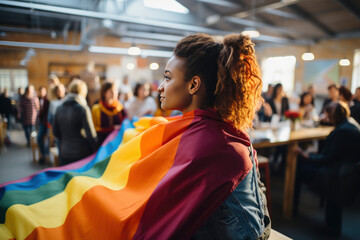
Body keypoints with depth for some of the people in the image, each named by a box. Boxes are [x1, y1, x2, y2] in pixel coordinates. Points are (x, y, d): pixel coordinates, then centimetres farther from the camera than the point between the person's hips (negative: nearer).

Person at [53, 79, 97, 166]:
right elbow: (90, 134, -14)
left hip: (64, 153, 5)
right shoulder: (83, 108, -14)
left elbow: (55, 132, 11)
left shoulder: (59, 109, 4)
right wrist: (95, 150, -2)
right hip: (82, 154, -5)